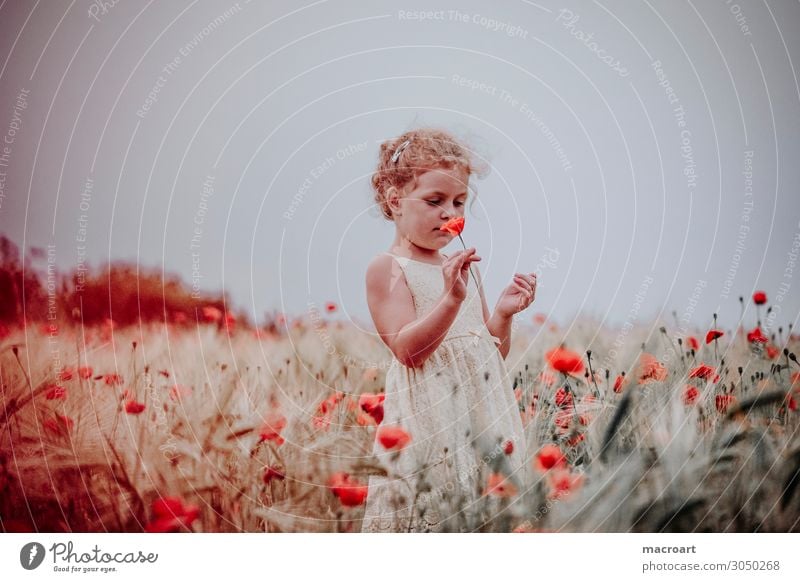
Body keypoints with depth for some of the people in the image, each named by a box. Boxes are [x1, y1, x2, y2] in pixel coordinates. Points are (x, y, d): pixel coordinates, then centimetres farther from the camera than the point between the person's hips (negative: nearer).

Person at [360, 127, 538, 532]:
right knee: (428, 514, -7)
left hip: (483, 416, 6)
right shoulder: (387, 268, -4)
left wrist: (503, 314, -1)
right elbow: (407, 349, -16)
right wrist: (451, 299, -25)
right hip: (429, 419, -6)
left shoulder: (463, 267, 16)